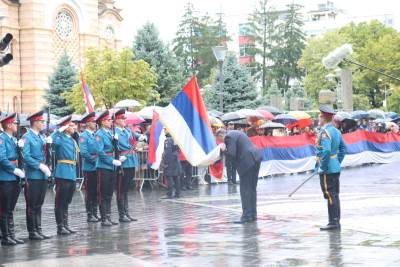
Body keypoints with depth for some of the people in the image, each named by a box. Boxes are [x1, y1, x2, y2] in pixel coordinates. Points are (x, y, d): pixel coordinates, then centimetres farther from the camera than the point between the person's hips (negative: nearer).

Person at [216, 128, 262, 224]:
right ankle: (253, 214, 19)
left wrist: (223, 150, 1)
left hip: (247, 162, -10)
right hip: (255, 159, 10)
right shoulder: (236, 133, 22)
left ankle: (247, 216, -4)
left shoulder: (228, 137, -8)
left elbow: (231, 154, -16)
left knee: (245, 190, -4)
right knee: (252, 189, 14)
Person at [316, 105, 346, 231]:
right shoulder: (336, 131, 12)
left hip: (327, 170, -9)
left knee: (330, 196, -6)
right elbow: (343, 148, 19)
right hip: (336, 168, 9)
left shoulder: (324, 132, -17)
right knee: (335, 195, 13)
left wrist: (323, 167, -19)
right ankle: (337, 222, 19)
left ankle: (333, 223, -4)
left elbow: (326, 151, -27)